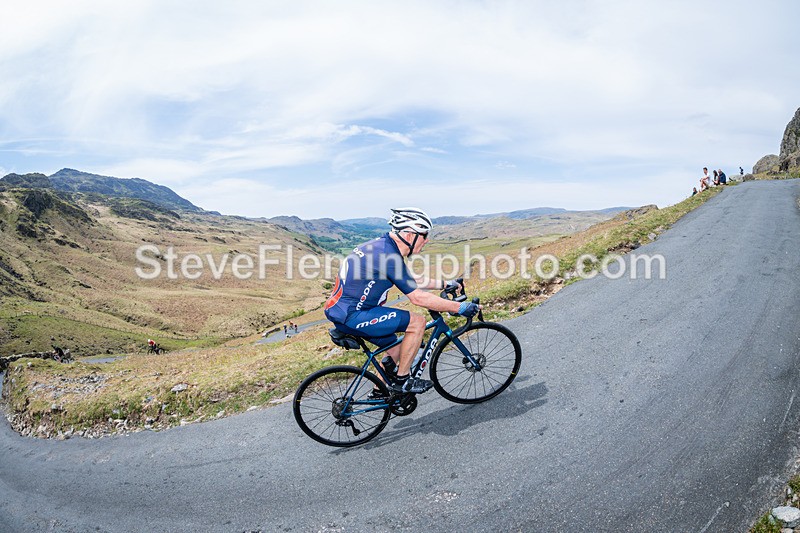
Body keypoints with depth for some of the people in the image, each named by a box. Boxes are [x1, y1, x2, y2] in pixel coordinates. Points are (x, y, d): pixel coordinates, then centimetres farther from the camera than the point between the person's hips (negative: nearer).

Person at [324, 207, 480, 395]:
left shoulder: (383, 245, 10)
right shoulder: (389, 256, -20)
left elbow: (411, 282, 22)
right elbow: (418, 298, -18)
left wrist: (444, 284, 24)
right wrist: (460, 308, -11)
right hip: (352, 316, -10)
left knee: (397, 349, 19)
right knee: (417, 322, -10)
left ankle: (380, 392, 36)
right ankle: (402, 380, 3)